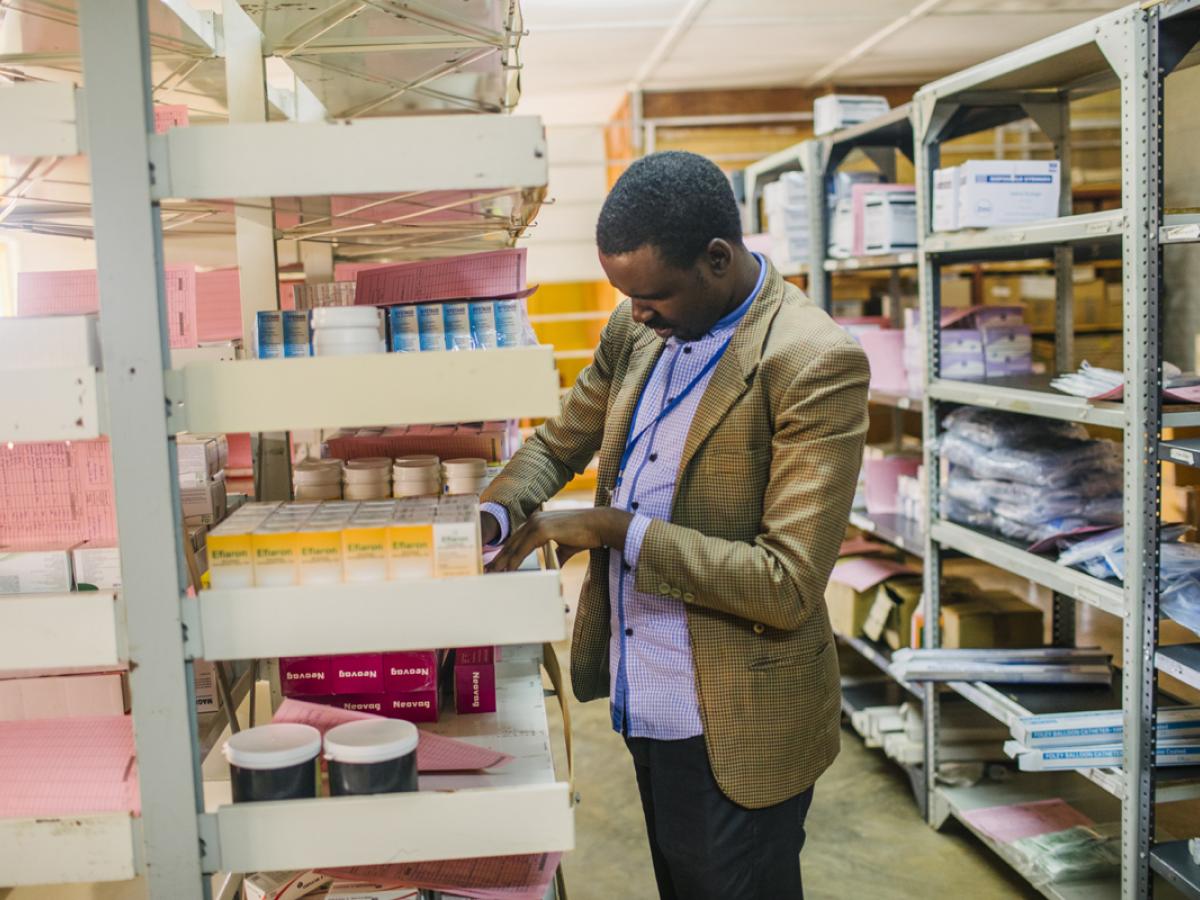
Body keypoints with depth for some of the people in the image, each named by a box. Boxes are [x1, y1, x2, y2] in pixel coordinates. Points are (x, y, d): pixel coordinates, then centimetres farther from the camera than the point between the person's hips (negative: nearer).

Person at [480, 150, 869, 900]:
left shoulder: (816, 364, -23)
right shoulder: (636, 330, 0)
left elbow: (789, 585, -25)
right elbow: (557, 445, 13)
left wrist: (619, 530, -24)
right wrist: (494, 514, -8)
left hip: (732, 729, -7)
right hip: (644, 703, 7)